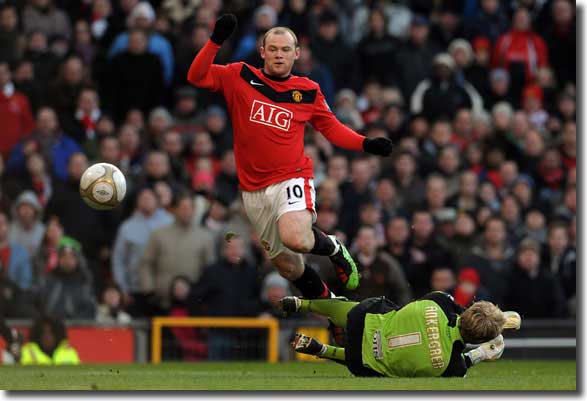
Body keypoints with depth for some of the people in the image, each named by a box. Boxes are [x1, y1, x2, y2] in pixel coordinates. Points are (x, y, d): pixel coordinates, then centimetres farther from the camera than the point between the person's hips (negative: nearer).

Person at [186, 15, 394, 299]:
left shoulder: (308, 91, 4)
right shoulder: (240, 77, 3)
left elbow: (331, 127, 14)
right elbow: (196, 77, -4)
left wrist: (366, 144, 0)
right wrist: (216, 41, -15)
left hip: (291, 178, -2)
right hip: (254, 190, 2)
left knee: (295, 239, -32)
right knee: (288, 267, 9)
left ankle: (333, 248, 1)